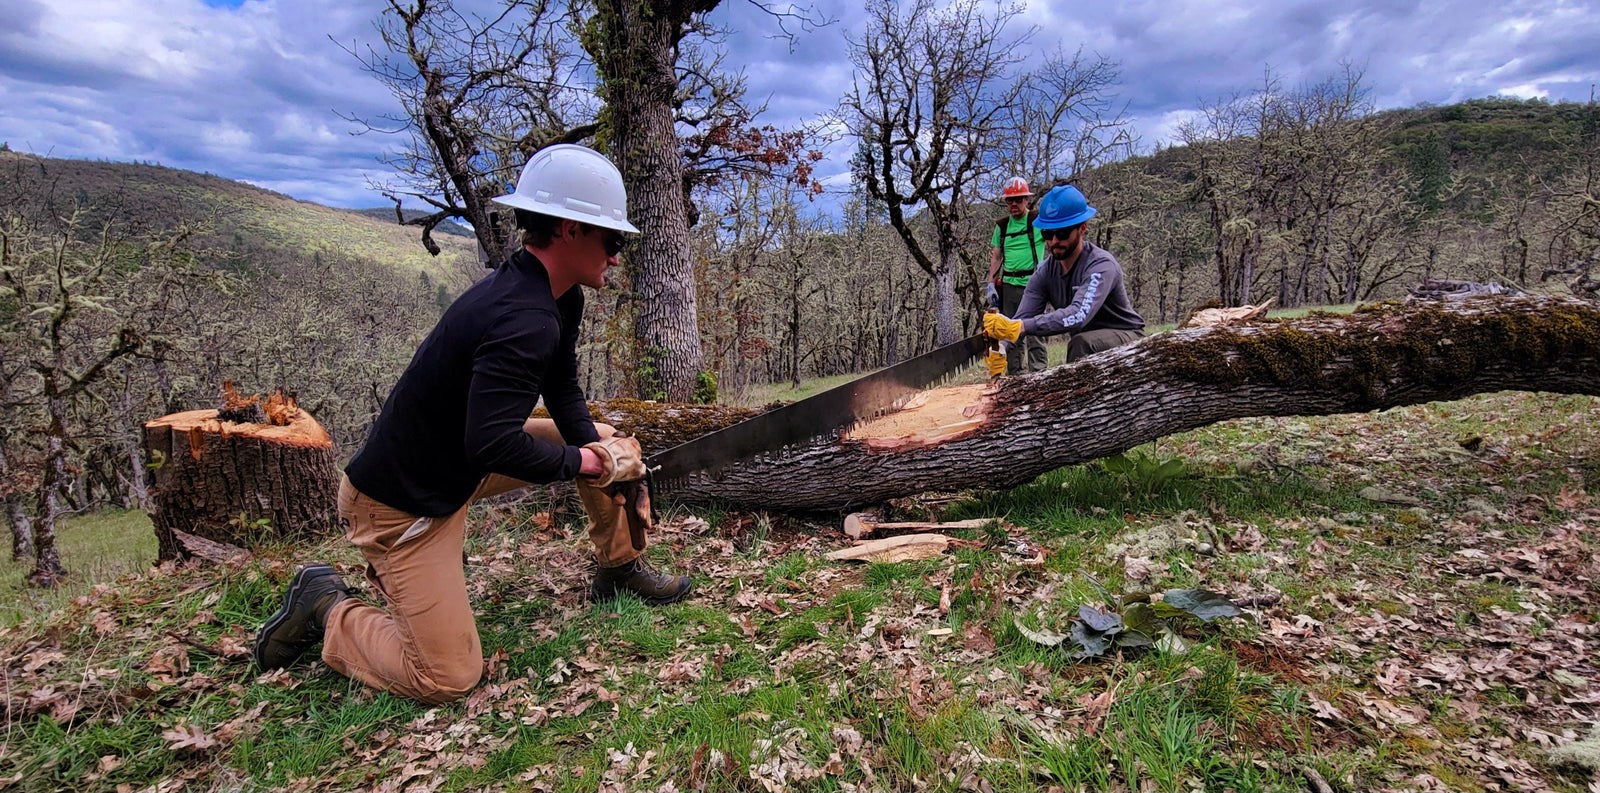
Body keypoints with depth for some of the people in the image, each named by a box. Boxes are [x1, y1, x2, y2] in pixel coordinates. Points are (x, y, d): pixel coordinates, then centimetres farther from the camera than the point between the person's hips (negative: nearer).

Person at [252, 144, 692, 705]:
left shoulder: (559, 297, -1)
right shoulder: (524, 320, -32)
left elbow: (564, 395, 5)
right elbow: (494, 446, -36)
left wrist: (602, 453, -11)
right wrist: (590, 462, -22)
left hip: (460, 463, 10)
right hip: (401, 503, -9)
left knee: (607, 441, 7)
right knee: (446, 678, -7)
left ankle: (620, 569, 25)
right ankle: (326, 607, 15)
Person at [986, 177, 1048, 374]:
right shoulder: (1002, 226, 12)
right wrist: (991, 283, 7)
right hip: (1009, 284, 5)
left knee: (1034, 331, -8)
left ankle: (1038, 373, -5)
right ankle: (1015, 376, 14)